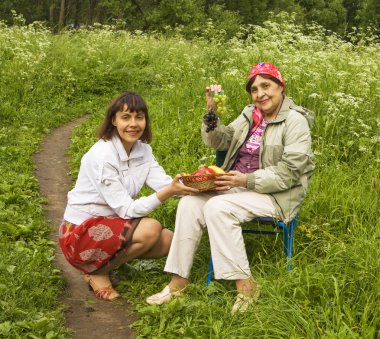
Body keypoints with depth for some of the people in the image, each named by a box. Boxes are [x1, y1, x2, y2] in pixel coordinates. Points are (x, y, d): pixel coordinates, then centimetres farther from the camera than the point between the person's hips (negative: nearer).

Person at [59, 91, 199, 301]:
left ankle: (113, 257, 8)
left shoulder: (142, 149, 2)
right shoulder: (102, 155, -23)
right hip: (80, 234, -7)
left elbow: (164, 183, -10)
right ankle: (97, 272, -7)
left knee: (167, 240, -8)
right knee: (151, 229, -26)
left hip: (107, 225, 7)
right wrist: (168, 192, -36)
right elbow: (126, 210, -24)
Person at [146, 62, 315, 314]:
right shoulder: (250, 114, 14)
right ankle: (179, 280, -12)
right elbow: (219, 142, 11)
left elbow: (289, 172, -16)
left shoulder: (295, 121, -8)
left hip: (276, 195, -7)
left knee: (218, 207, -31)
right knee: (189, 203, -16)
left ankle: (245, 284, -23)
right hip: (239, 185, 7)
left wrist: (247, 180, -24)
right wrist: (212, 112, -6)